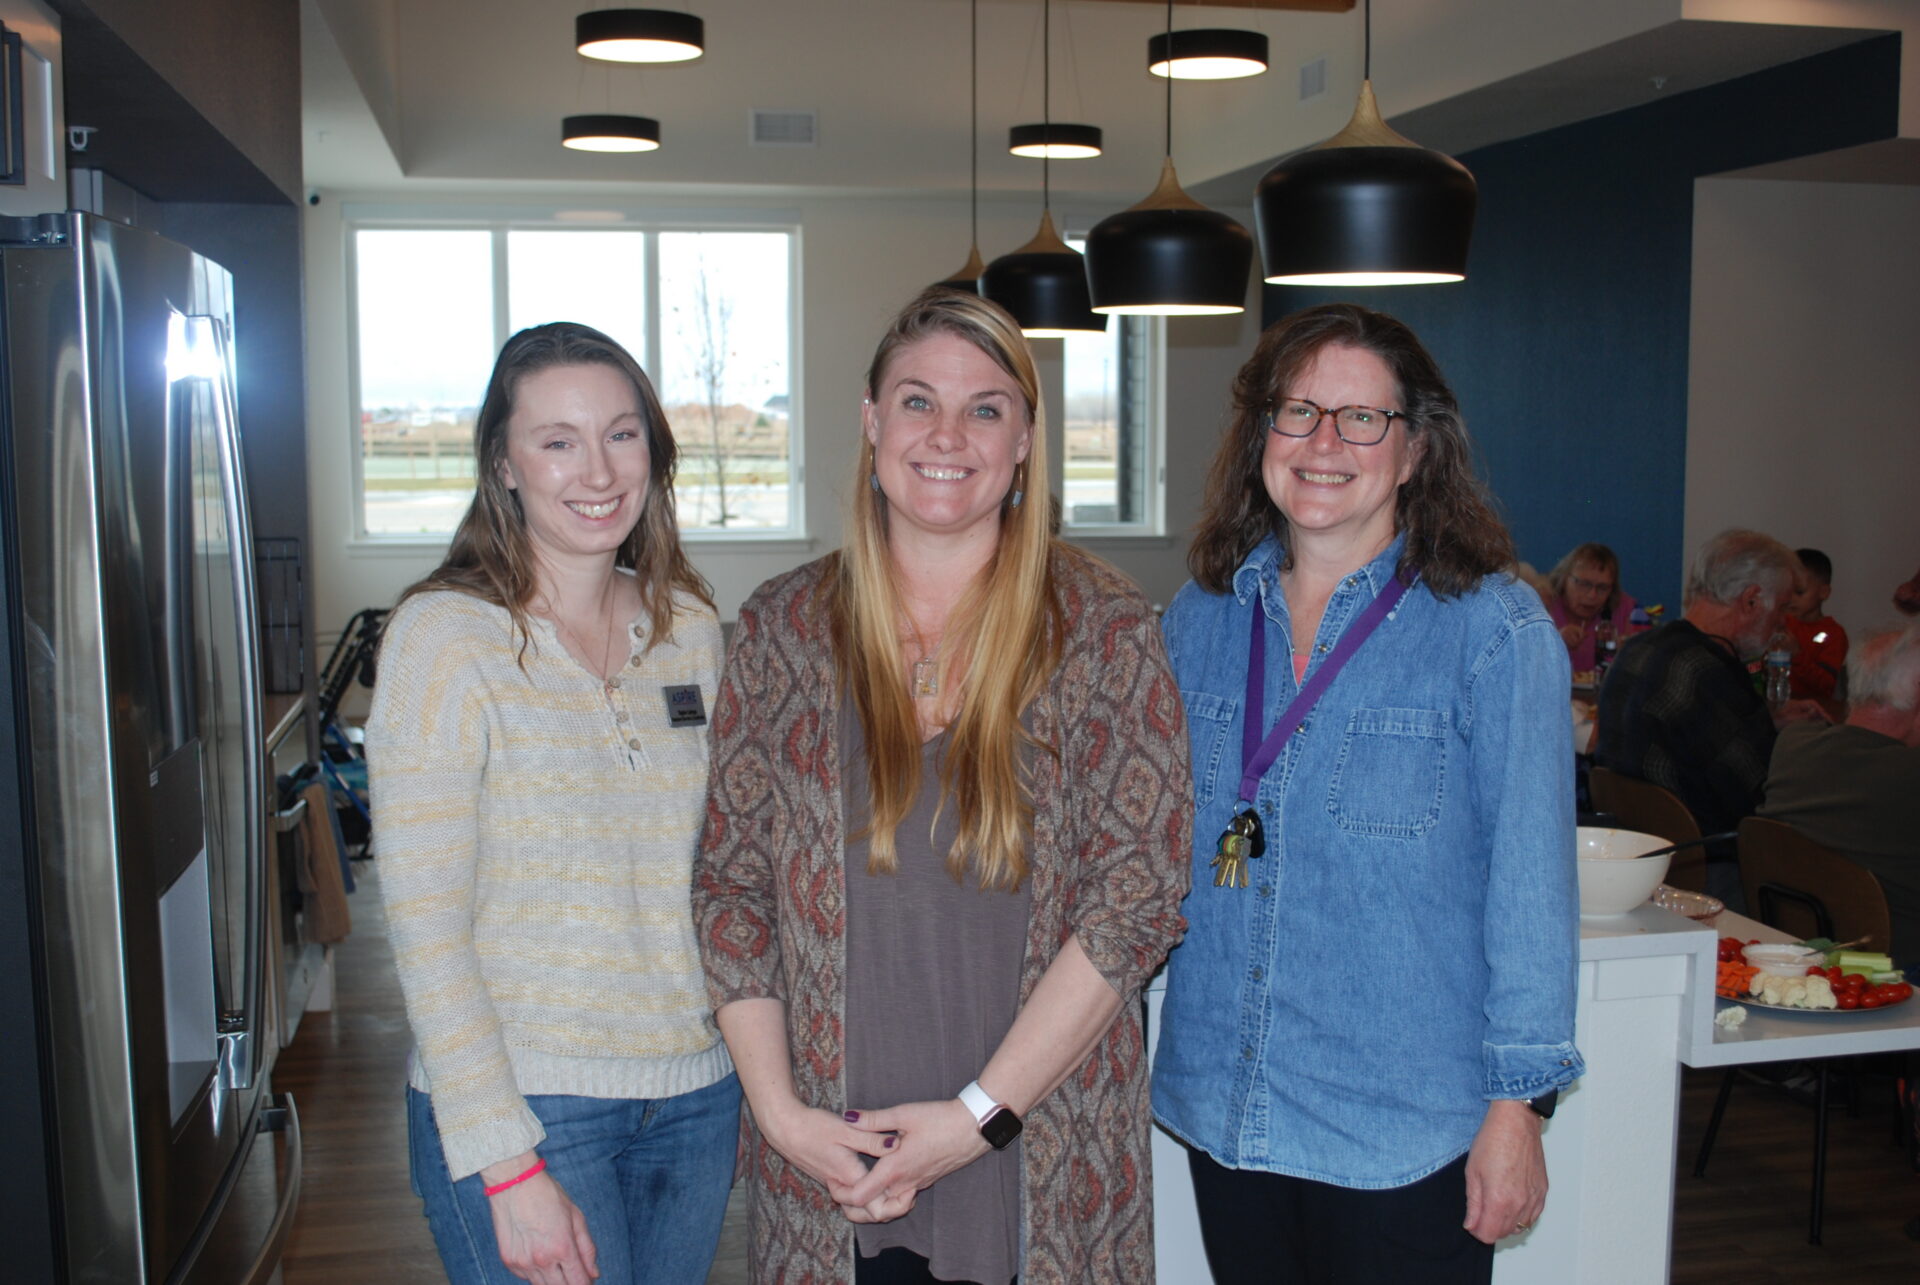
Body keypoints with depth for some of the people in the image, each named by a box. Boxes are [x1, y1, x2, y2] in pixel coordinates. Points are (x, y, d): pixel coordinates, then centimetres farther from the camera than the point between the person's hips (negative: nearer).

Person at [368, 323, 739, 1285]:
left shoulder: (692, 629, 4)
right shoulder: (445, 634, -11)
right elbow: (425, 924, -13)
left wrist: (745, 1084, 8)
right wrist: (506, 1163, -16)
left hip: (698, 1096, 5)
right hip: (519, 1103, -5)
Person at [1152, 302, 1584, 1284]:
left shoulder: (1496, 629, -10)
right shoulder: (1200, 620, 4)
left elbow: (1530, 882, -9)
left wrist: (1517, 1104, -10)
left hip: (1404, 1133, -4)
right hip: (1223, 1112, 4)